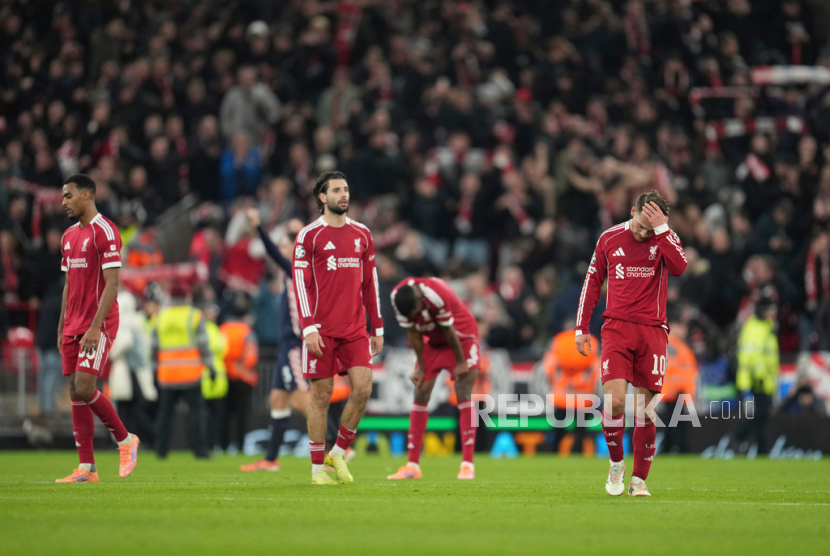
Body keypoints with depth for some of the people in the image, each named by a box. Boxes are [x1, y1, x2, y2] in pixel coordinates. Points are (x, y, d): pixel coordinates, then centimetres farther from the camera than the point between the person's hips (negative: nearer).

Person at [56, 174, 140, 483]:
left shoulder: (105, 232, -10)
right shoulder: (69, 236, 16)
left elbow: (111, 284, -16)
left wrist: (95, 327, -22)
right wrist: (62, 329, 17)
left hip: (98, 326, -8)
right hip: (73, 327, 8)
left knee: (83, 388, -17)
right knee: (75, 394, 2)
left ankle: (125, 440, 3)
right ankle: (86, 469, 3)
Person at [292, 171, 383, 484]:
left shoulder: (362, 234, 12)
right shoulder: (309, 236, -2)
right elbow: (301, 284, -6)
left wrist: (377, 328, 13)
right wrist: (309, 328, -14)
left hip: (355, 329, 4)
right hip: (322, 330, -4)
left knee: (363, 388, -8)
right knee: (322, 395, -1)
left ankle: (339, 453, 10)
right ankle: (317, 469, 8)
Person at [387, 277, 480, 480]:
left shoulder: (435, 295, -36)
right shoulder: (398, 298, -18)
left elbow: (449, 331, -24)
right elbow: (413, 333, -7)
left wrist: (461, 363, -14)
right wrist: (420, 368, -3)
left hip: (462, 339, -6)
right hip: (434, 341, 6)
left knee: (464, 396, -15)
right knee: (420, 395, -1)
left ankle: (467, 465, -17)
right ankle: (413, 465, 2)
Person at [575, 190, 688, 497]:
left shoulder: (665, 239, 2)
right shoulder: (610, 238, 6)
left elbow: (679, 267, -19)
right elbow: (592, 281, 15)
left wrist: (660, 229, -21)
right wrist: (581, 327, 11)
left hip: (652, 331, 0)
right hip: (617, 328, 0)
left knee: (646, 408, -1)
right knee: (615, 399, -16)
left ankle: (639, 479, 10)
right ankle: (616, 464, 6)